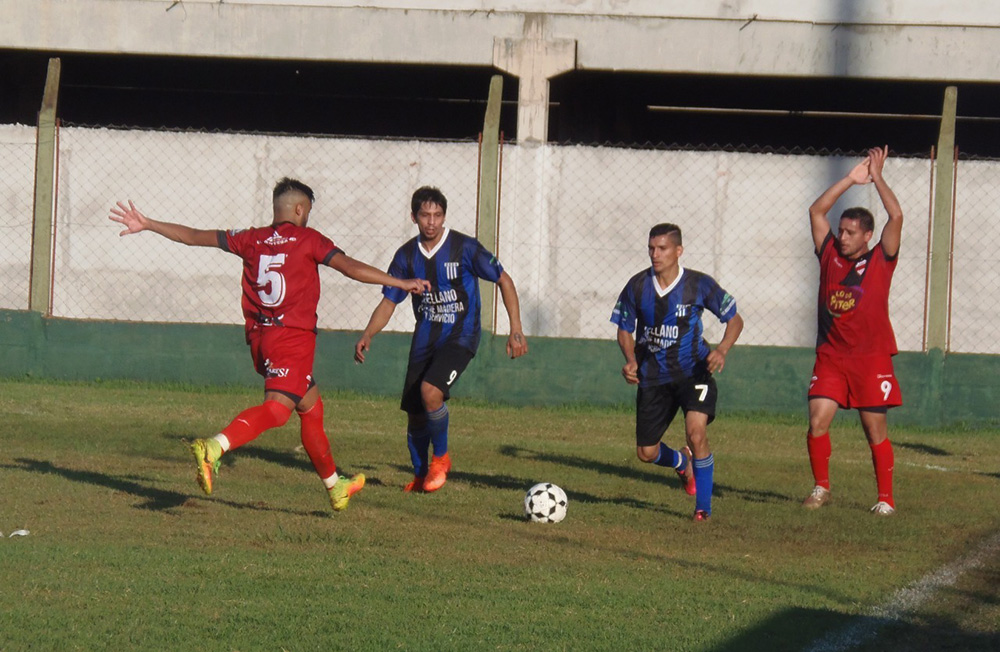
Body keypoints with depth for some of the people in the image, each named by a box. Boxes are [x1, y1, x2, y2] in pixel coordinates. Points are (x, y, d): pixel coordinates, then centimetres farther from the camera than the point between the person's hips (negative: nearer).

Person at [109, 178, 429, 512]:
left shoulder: (252, 239, 12)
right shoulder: (308, 239, -1)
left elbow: (194, 236, 13)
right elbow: (350, 267, -9)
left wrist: (147, 224, 21)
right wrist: (399, 283, -5)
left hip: (259, 335, 7)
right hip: (293, 337, -7)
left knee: (311, 407, 19)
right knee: (276, 407, -18)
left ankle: (335, 487, 27)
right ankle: (214, 448, -41)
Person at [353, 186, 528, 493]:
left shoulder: (465, 248, -12)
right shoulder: (407, 255, 1)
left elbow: (504, 280, -4)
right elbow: (389, 302, 7)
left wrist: (516, 329, -9)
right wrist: (367, 335, -10)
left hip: (460, 337, -5)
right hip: (425, 338, 5)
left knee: (430, 391, -27)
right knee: (414, 413, 3)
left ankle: (441, 457, -4)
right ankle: (420, 475, 27)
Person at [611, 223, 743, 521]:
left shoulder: (699, 284, -11)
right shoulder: (637, 286, -6)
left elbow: (735, 320, -1)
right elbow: (624, 329, 8)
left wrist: (722, 350, -20)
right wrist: (631, 361, -12)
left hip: (693, 372, -3)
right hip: (653, 376, 3)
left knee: (696, 433, -26)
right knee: (646, 452, 7)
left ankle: (704, 506, -8)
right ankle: (682, 462, 44)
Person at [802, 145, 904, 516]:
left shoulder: (880, 260, 1)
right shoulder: (830, 255, 9)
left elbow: (896, 216, -9)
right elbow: (816, 211, 6)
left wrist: (877, 178, -3)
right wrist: (851, 180, 4)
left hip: (871, 357, -3)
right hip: (830, 356, 3)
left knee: (876, 429, 1)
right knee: (817, 421, -7)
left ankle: (886, 498, 8)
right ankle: (821, 488, 9)